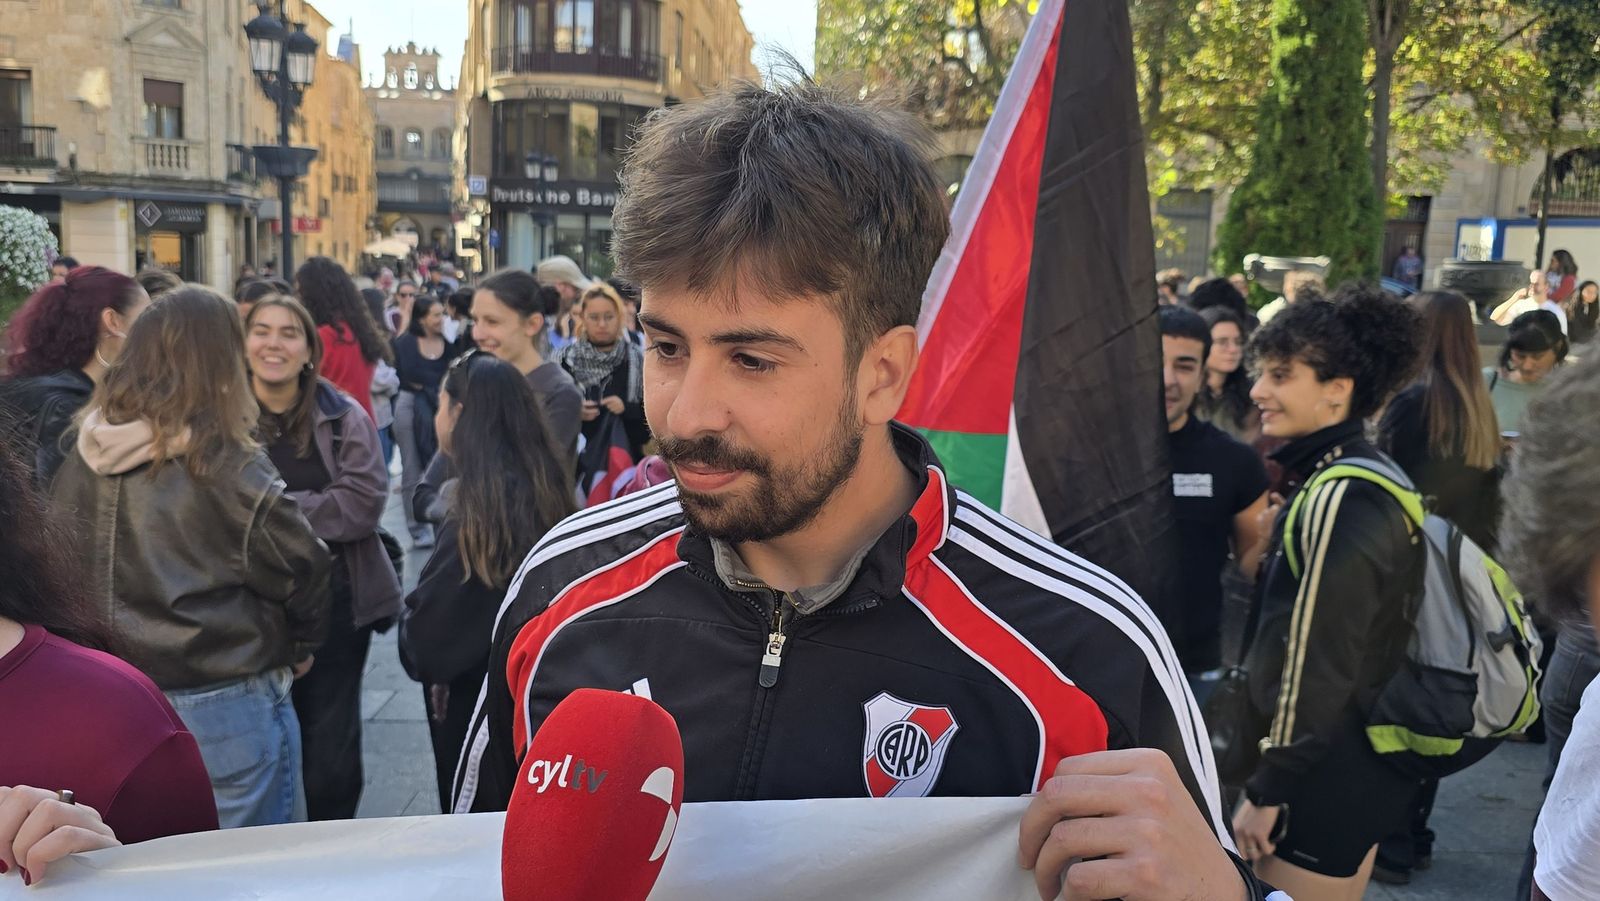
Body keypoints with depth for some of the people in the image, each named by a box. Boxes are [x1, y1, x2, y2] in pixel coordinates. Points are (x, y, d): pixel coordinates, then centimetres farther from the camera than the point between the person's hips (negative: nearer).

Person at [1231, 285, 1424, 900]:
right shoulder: (1364, 479, 8)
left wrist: (1267, 789, -17)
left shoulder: (1338, 500, -22)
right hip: (1363, 762, 10)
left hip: (1325, 779, -10)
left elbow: (1315, 662, -23)